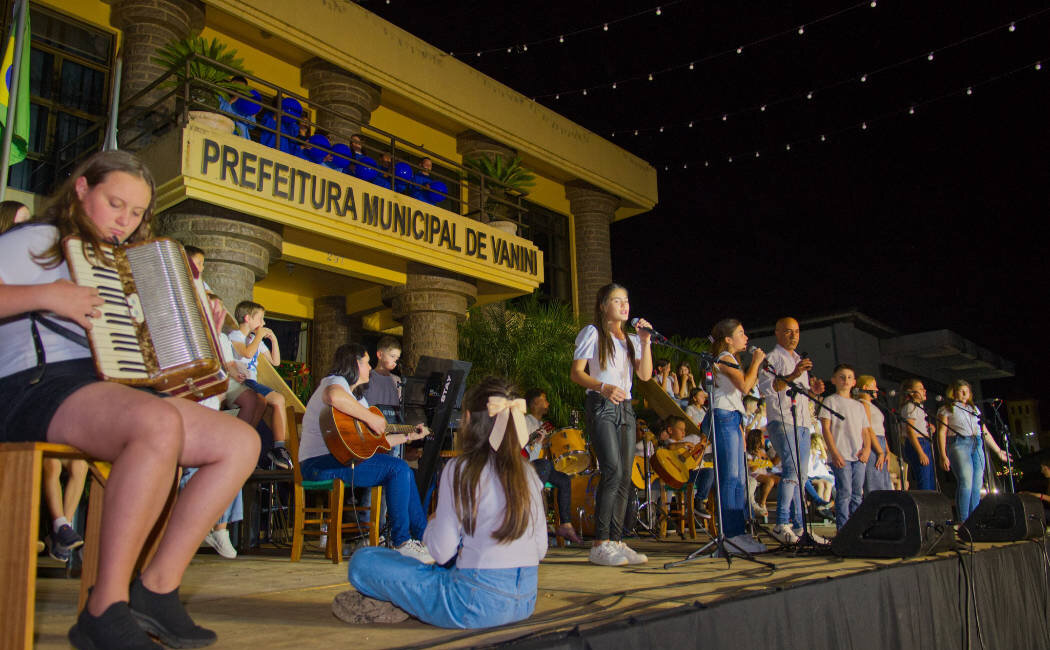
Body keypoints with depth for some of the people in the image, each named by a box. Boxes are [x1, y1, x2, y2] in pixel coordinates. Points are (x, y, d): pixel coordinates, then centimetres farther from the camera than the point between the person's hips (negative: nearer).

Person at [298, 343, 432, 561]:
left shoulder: (357, 396, 25)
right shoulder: (335, 382, -6)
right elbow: (335, 397, -36)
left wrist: (409, 436, 22)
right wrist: (371, 418, -27)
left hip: (343, 459, 10)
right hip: (321, 463, -10)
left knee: (404, 471, 5)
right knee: (399, 468, -20)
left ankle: (423, 537, 9)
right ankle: (402, 543, -14)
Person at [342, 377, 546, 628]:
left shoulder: (460, 469, -11)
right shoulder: (528, 473, 5)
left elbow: (442, 552, -11)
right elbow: (540, 549, 9)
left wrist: (433, 523, 10)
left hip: (477, 604, -6)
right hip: (525, 601, 6)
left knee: (363, 561, 2)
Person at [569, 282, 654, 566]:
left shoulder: (630, 339, 21)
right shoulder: (593, 333, 4)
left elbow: (645, 375, 9)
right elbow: (576, 372, -5)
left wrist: (645, 341, 1)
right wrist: (603, 387, -21)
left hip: (625, 408, 7)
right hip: (601, 406, -7)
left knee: (625, 477, 2)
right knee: (613, 471, -18)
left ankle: (616, 541, 7)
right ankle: (600, 544, -15)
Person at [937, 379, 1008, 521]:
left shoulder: (974, 408, 24)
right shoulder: (946, 410, 7)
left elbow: (985, 431, 27)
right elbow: (941, 433, -1)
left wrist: (998, 451, 25)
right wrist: (943, 456, -10)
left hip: (977, 445, 6)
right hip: (958, 444, -6)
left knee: (977, 485, 0)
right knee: (966, 482, -16)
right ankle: (963, 521, -13)